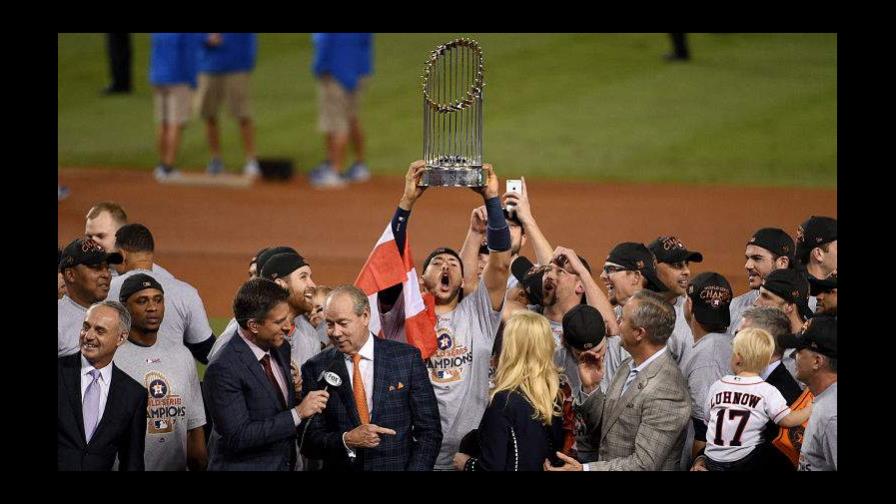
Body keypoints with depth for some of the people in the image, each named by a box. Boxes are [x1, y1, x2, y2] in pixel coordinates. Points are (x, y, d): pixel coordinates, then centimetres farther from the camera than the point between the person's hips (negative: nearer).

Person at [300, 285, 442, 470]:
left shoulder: (407, 358, -6)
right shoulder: (316, 369, -4)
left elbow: (429, 431, -4)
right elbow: (308, 442, -5)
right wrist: (346, 440, -22)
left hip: (397, 465, 0)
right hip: (340, 469, 0)